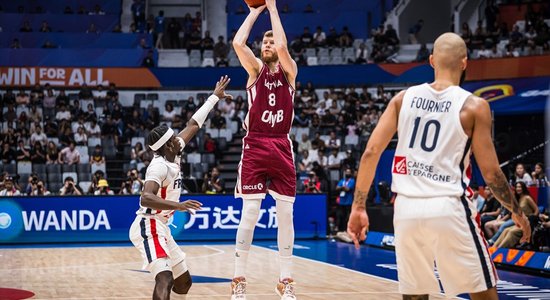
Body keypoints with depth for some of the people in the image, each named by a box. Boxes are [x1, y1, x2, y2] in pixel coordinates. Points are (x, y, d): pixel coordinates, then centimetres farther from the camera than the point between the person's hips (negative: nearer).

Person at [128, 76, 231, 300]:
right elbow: (146, 198, -36)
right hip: (148, 227, -11)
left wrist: (215, 97, 26)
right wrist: (177, 205, -48)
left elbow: (193, 125, 19)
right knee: (165, 279, -29)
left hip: (160, 228, 11)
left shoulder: (173, 155, 7)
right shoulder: (160, 166, -20)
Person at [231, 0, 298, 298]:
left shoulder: (289, 70, 7)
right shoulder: (255, 69, 7)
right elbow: (238, 43, -11)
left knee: (285, 215, 3)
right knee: (250, 214, -5)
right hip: (254, 146, -1)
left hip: (281, 148, 1)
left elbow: (282, 46, -14)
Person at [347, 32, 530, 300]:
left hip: (406, 208, 4)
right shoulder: (474, 106, -2)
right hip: (448, 207, -4)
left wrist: (358, 207, 10)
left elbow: (371, 152, 3)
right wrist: (516, 212, 14)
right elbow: (490, 172, -1)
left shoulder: (403, 98, 7)